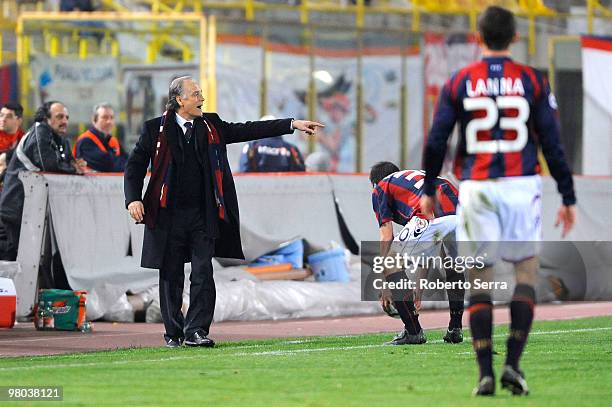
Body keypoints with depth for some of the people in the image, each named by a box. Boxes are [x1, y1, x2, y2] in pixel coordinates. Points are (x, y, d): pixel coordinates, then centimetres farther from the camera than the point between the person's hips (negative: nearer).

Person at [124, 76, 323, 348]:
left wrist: (292, 125, 6)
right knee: (171, 276, 4)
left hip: (202, 215, 2)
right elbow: (135, 165, 4)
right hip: (168, 215, -2)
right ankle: (173, 334, 14)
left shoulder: (211, 126, 10)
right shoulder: (156, 129, 1)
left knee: (203, 274, -8)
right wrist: (133, 199, -10)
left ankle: (196, 331, -8)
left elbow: (247, 131, 11)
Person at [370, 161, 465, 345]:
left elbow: (386, 239, 16)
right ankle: (455, 330, 30)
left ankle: (413, 331, 9)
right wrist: (419, 287, 50)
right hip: (463, 216, 6)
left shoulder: (381, 188, 27)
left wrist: (385, 288, 19)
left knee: (392, 262, 14)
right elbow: (429, 248, 44)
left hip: (432, 219, -6)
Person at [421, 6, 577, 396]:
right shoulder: (533, 82, 0)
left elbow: (436, 142, 3)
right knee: (527, 270, 11)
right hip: (521, 187, -1)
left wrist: (429, 191, 16)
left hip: (475, 188, 1)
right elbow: (552, 144, -1)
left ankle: (485, 373, -1)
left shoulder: (458, 83, 2)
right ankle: (513, 364, -2)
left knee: (479, 279, 5)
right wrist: (569, 199, 5)